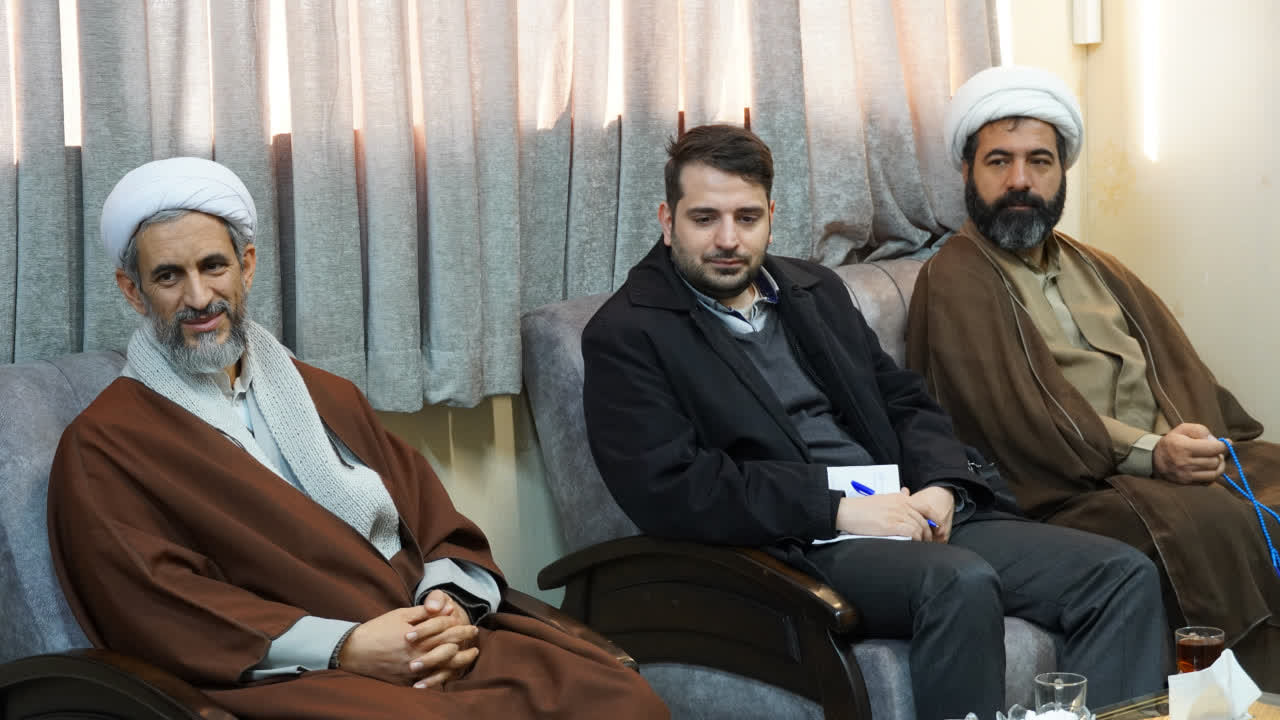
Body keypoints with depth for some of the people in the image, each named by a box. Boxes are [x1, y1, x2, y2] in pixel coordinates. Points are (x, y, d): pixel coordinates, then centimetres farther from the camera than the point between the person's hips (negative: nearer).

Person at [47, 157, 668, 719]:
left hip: (433, 652, 6)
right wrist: (343, 650, -15)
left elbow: (441, 530, 17)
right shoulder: (102, 448, 5)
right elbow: (161, 611, -7)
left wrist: (452, 606, -6)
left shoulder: (326, 397, 23)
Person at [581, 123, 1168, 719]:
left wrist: (939, 488, -1)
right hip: (795, 547, -7)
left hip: (910, 518, 7)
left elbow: (906, 404, 22)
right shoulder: (625, 335, -2)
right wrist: (838, 509, -17)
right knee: (961, 583, -36)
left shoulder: (816, 291, 20)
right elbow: (668, 489, -13)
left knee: (1123, 575, -10)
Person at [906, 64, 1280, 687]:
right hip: (1068, 490, -7)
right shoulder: (954, 282, 0)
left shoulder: (1096, 269, 26)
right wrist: (1147, 452, -20)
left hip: (1172, 458, 8)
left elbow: (1181, 372, 16)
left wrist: (1205, 446, -5)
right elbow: (1017, 414, -12)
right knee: (1214, 522, -31)